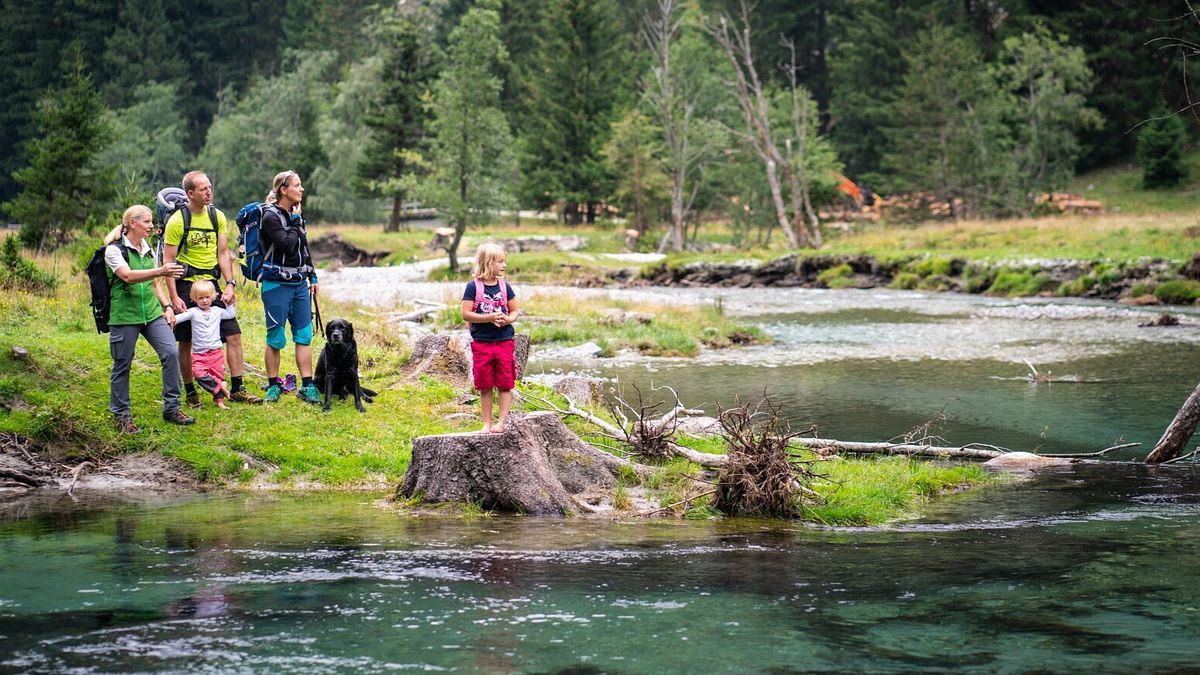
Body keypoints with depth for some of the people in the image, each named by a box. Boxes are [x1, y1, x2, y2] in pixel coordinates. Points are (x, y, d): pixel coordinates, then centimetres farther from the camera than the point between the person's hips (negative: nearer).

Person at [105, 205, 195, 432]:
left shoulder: (148, 250, 13)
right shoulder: (115, 250, -9)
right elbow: (128, 276, -25)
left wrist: (167, 306, 8)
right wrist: (161, 271, -37)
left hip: (152, 312, 6)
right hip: (124, 316, -6)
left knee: (171, 352, -9)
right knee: (122, 365, 1)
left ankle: (171, 408, 1)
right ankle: (121, 415, 16)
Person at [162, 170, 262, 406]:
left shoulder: (217, 217, 4)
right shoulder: (177, 221, -10)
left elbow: (223, 253, 7)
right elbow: (168, 260, -9)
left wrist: (230, 284, -5)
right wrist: (174, 298, -15)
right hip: (186, 285, -4)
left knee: (233, 335, -2)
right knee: (185, 342, 4)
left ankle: (237, 389, 6)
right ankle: (190, 391, 16)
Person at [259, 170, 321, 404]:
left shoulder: (297, 215, 11)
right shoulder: (271, 216, -12)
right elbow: (288, 246, -22)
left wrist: (312, 277, 17)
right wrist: (295, 221, -12)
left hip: (300, 283, 7)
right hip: (277, 285, -7)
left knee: (304, 335, 4)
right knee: (275, 338, 1)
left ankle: (307, 385, 6)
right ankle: (273, 385, 13)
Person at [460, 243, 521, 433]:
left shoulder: (504, 286, 4)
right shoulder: (474, 286, -6)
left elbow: (515, 311, 11)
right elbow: (466, 314, -9)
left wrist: (507, 319, -11)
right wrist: (490, 318, -18)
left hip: (504, 341, 2)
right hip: (481, 343, -2)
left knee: (505, 385, 1)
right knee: (485, 387, 6)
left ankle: (501, 422, 8)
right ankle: (487, 423, 14)